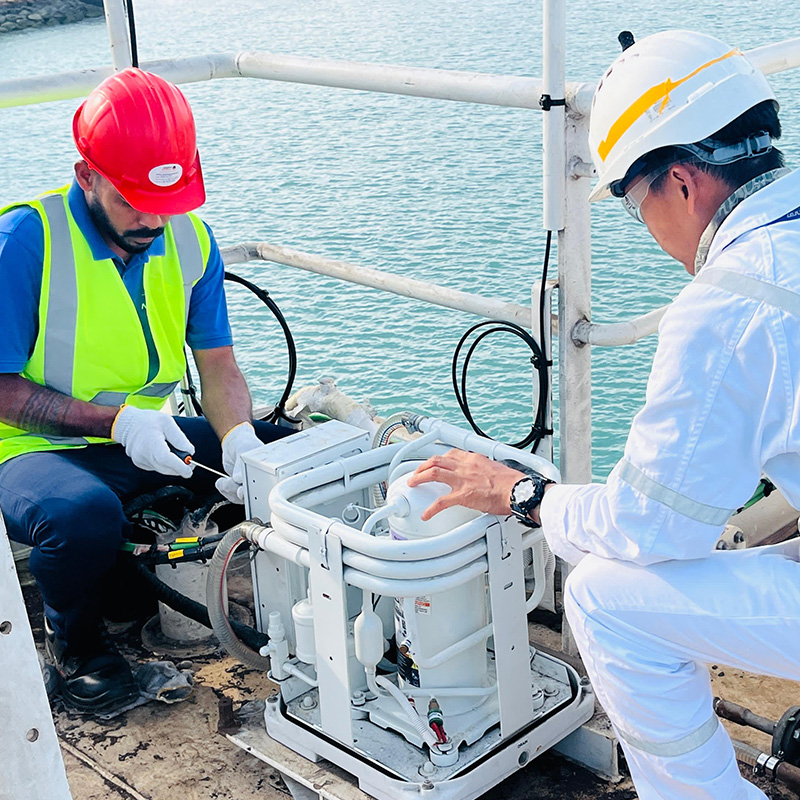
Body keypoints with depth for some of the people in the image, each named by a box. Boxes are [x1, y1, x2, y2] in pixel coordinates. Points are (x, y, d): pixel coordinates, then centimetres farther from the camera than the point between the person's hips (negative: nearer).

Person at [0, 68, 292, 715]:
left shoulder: (191, 240, 0)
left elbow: (219, 367, 2)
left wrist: (240, 436, -20)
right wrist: (116, 420, -26)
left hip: (150, 440, 5)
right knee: (84, 516, -38)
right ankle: (75, 638, -4)